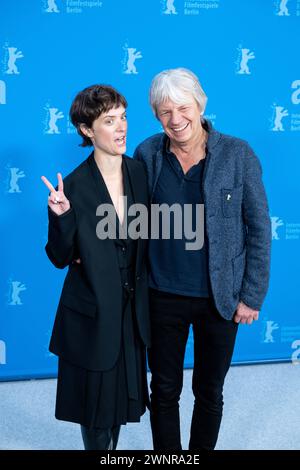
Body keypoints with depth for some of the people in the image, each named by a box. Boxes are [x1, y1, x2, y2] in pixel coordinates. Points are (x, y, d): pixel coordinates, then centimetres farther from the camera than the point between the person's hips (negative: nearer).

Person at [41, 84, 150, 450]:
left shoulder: (139, 172, -3)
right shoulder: (75, 185, -17)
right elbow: (60, 258, -13)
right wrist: (60, 215, -28)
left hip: (131, 309, 5)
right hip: (92, 312, -4)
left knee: (121, 394, 20)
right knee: (97, 403, 12)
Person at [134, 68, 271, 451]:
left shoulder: (238, 154, -10)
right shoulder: (147, 154, -5)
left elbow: (259, 229, -6)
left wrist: (252, 296, -6)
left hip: (221, 298, -1)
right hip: (163, 297, 1)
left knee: (209, 392, 16)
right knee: (164, 390, 15)